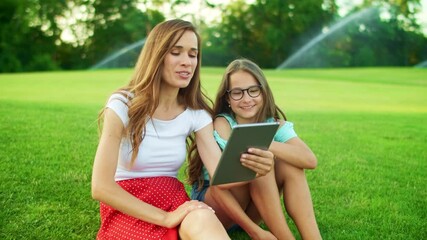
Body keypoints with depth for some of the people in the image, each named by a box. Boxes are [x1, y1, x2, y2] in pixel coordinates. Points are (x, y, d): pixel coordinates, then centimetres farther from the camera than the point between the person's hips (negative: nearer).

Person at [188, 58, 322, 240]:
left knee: (289, 164, -22)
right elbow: (217, 185, -25)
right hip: (210, 201, -4)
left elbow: (310, 160, -26)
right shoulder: (222, 124, -20)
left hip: (249, 208, 4)